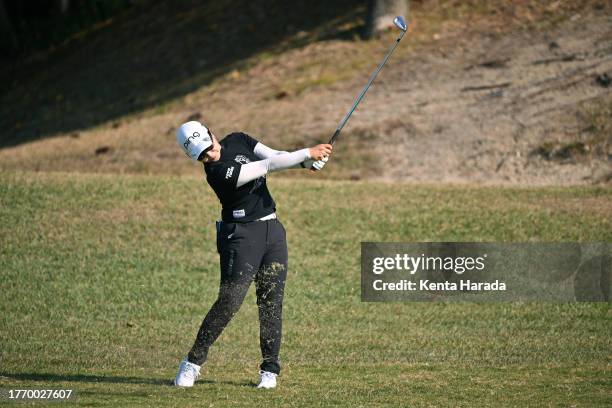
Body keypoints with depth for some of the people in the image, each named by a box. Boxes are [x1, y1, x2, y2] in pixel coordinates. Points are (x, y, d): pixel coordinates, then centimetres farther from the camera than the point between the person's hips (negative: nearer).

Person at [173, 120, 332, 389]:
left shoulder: (237, 140, 4)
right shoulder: (219, 172, -21)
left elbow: (275, 155, 0)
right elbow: (267, 166, -24)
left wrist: (307, 162, -18)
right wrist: (308, 153, -23)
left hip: (272, 229, 7)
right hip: (241, 234, -7)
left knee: (271, 301, 3)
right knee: (229, 301, -11)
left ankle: (269, 369, 7)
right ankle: (193, 363, 0)